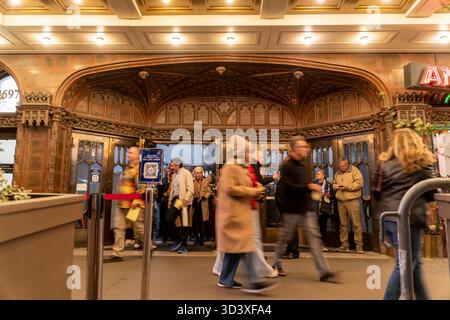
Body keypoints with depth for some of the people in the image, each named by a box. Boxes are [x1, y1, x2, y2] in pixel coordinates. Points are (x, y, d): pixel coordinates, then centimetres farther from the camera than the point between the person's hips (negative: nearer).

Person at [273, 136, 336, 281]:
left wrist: (312, 190, 11)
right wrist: (308, 186, -24)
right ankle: (276, 265, 27)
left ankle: (324, 271, 1)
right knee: (284, 237, 8)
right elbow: (288, 187, -22)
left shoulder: (303, 166, 13)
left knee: (314, 236, -1)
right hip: (292, 209, -6)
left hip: (307, 208, 7)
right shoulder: (287, 166, -11)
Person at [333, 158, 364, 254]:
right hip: (341, 201, 5)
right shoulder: (337, 173, 17)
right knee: (343, 224, 8)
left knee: (356, 223, -4)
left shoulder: (354, 170, 0)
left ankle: (359, 245, 5)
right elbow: (334, 184, 22)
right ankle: (344, 245, 16)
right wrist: (336, 186, -1)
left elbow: (360, 182, -10)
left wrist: (347, 186, -15)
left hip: (353, 200, -5)